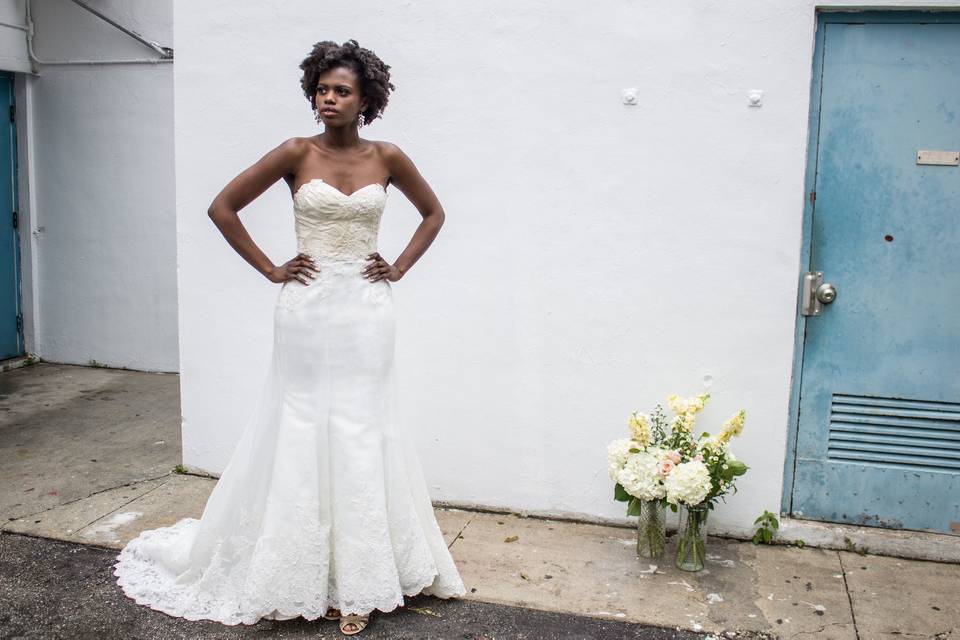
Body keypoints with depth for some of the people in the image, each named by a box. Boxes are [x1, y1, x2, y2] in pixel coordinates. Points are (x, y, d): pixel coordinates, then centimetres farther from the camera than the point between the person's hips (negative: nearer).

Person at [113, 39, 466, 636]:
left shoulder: (387, 157, 2)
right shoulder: (298, 153, -2)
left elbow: (434, 212, 16)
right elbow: (223, 207, 1)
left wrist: (400, 267, 6)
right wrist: (270, 269, -2)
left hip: (365, 312, 1)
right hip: (308, 311, -1)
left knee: (361, 436, 5)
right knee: (304, 433, 5)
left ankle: (360, 582, 18)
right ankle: (309, 573, 21)